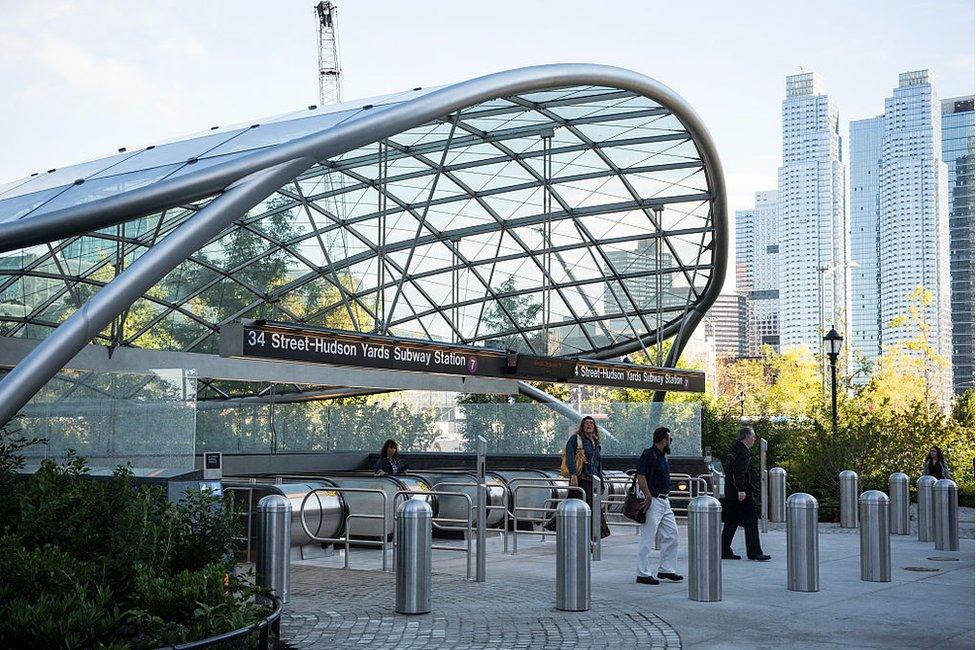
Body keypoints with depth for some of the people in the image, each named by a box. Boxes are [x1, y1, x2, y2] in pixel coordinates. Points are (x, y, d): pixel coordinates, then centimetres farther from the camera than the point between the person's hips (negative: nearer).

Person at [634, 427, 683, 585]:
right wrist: (648, 496, -24)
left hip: (664, 502, 10)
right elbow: (641, 477, -20)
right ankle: (643, 574, -1)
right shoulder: (649, 454, -13)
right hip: (653, 501, -10)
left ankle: (666, 570, 19)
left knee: (671, 535, 11)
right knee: (647, 539, -5)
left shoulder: (662, 456, 17)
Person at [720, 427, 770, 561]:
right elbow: (739, 472, -24)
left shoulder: (734, 449, 17)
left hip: (731, 494, 10)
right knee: (751, 522, -5)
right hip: (742, 494, -10)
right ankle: (754, 552, -5)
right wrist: (741, 490, -28)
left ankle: (724, 551, 13)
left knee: (731, 522, 12)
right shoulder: (743, 452, -14)